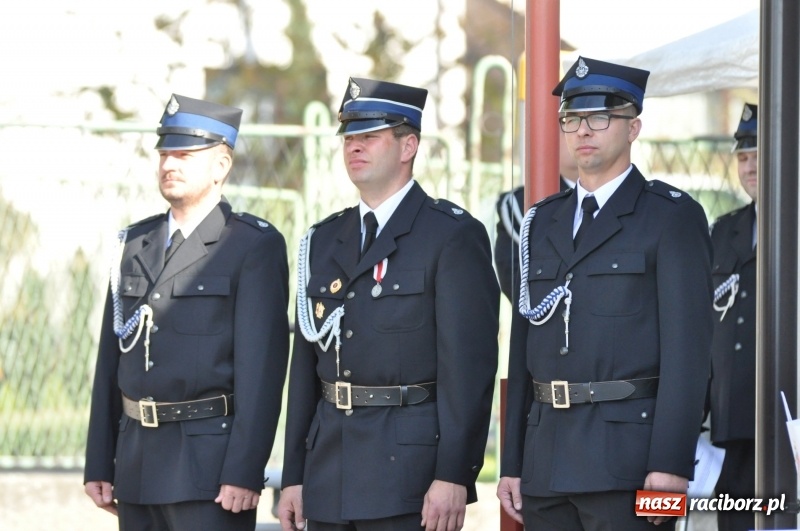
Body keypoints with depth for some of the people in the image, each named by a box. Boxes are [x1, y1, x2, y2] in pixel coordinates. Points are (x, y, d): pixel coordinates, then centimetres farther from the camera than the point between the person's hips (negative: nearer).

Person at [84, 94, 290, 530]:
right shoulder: (134, 245, 15)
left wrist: (244, 471, -18)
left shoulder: (255, 246, -5)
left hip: (210, 461, -6)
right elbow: (111, 359, 14)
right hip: (139, 460, 6)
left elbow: (262, 367, -11)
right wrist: (99, 464, 10)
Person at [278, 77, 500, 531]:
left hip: (410, 478, -6)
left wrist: (453, 476, -17)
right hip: (329, 478, 6)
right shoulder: (324, 241, 16)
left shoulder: (453, 236, -4)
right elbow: (306, 363, 16)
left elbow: (469, 365, -11)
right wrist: (293, 476, 12)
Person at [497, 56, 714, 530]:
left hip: (628, 459, -6)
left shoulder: (673, 216, -1)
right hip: (547, 466, 6)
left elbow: (688, 346, -8)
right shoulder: (542, 223, 17)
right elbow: (523, 347, 16)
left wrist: (671, 465, -16)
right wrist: (512, 463, 11)